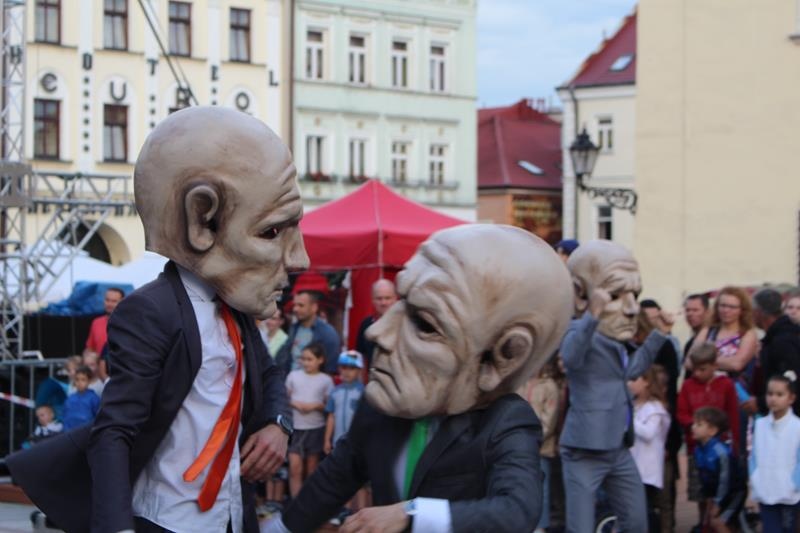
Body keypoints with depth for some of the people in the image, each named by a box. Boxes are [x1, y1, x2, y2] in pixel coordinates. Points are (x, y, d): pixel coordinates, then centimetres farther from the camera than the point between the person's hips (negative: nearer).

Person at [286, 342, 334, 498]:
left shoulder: (325, 380, 0)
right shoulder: (293, 375, 2)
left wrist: (316, 405, -15)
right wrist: (294, 403, -10)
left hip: (316, 428, 0)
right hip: (295, 427, 0)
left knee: (312, 469, 9)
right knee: (295, 467, -9)